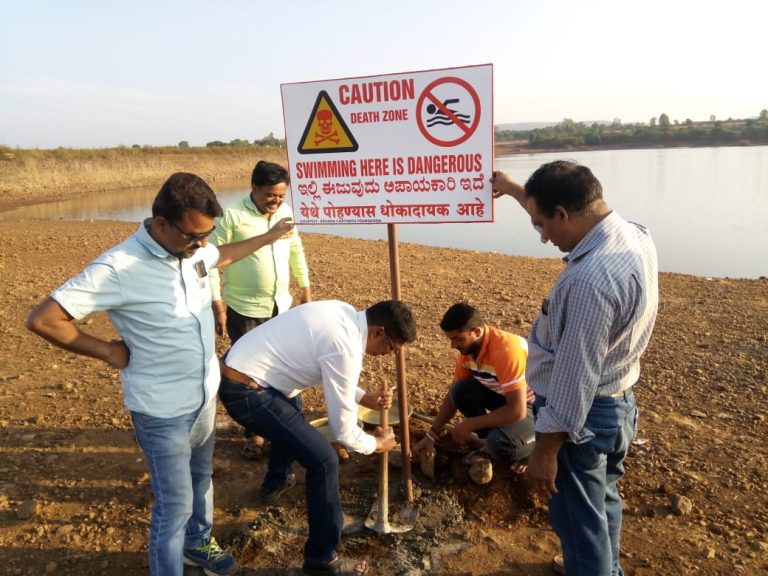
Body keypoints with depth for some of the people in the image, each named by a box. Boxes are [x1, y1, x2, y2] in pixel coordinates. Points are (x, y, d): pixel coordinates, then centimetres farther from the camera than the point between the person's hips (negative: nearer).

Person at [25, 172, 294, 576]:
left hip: (205, 395, 7)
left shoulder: (193, 248, -4)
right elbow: (42, 319, -23)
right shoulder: (119, 268, -26)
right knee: (175, 505, 3)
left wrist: (269, 237, 27)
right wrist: (108, 351, -17)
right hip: (162, 410, -7)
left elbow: (222, 256, 21)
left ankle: (197, 543, 51)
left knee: (201, 478, 26)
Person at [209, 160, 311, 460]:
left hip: (281, 306, 5)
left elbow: (297, 251, 16)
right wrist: (217, 305, -15)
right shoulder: (231, 216, -13)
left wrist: (305, 288, 15)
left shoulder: (286, 212, 4)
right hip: (244, 310, -5)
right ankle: (254, 433, 25)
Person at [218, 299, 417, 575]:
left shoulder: (344, 314, 4)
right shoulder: (345, 349, -22)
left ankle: (275, 483, 60)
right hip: (245, 391, -10)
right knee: (324, 460, -9)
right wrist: (377, 443, 5)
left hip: (236, 366, 10)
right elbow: (343, 431, -13)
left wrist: (365, 398, 14)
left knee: (292, 409, 38)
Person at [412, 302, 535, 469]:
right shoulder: (468, 348, -9)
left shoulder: (505, 351, -34)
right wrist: (432, 434, -4)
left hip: (535, 404, -7)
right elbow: (454, 394, 3)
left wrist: (470, 424, -25)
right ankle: (494, 443, 3)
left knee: (500, 444, -32)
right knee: (460, 391, -16)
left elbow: (517, 411, -34)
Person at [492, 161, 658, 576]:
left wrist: (545, 451, -18)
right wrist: (514, 190, 26)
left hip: (581, 418, -10)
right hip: (617, 404, 10)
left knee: (580, 523, 12)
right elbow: (565, 216, 16)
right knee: (603, 500, 30)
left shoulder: (590, 280, -34)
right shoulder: (633, 235, -4)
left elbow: (574, 377, -29)